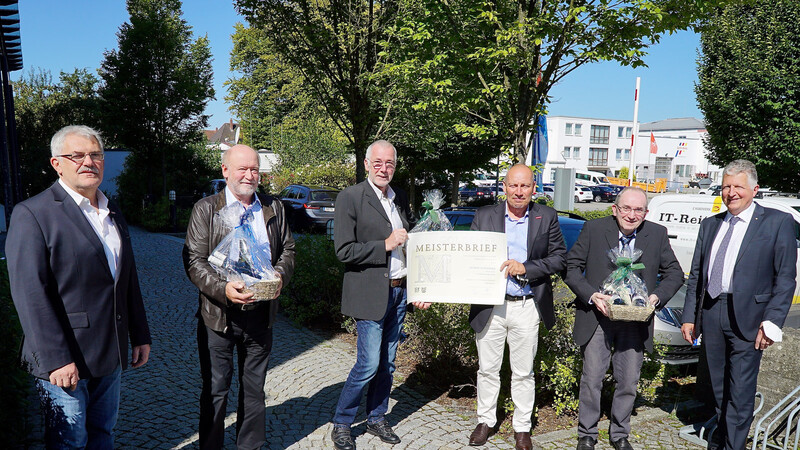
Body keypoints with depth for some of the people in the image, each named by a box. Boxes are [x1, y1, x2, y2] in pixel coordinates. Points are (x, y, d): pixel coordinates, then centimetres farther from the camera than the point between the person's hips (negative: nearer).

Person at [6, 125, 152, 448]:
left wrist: (140, 336, 13)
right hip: (63, 360, -6)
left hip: (110, 355, 6)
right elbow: (30, 294, -17)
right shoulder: (32, 214, -10)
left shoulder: (113, 213, 12)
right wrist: (56, 359, -20)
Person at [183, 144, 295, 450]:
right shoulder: (206, 209, -2)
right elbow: (194, 260, -7)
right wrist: (223, 288, -23)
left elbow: (287, 250, 12)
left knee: (255, 387, 15)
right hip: (218, 314, -3)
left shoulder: (273, 208, 8)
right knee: (215, 389, 8)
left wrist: (280, 276, -10)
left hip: (261, 312, 3)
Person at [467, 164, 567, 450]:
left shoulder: (547, 217, 0)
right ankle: (485, 421, 32)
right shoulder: (484, 216, 1)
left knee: (523, 372, 11)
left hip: (527, 307, -1)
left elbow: (560, 258, -2)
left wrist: (525, 268, -16)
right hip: (490, 306, 1)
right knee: (487, 369, 13)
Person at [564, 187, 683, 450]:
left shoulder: (658, 234, 1)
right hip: (597, 318, -2)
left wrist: (657, 297, -10)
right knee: (591, 380, 3)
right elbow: (572, 268, -2)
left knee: (628, 383, 10)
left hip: (635, 321, 2)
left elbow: (674, 274, 8)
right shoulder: (593, 229, -4)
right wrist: (591, 295, -16)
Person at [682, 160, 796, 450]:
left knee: (740, 392, 0)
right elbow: (695, 275, 13)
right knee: (719, 388, 16)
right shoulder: (710, 224, 13)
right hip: (710, 314, 5)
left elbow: (785, 278, -5)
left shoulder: (778, 222, -1)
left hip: (746, 318, -4)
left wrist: (771, 322, -12)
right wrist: (689, 317, 9)